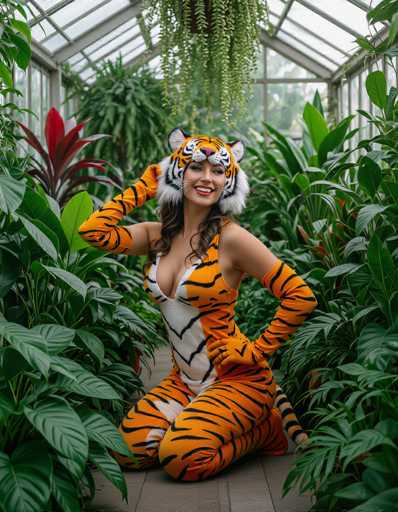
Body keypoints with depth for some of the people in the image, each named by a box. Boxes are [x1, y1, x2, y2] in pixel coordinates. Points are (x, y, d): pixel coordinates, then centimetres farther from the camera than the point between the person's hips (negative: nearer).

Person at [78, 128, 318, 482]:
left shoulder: (231, 237, -15)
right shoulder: (158, 235, 3)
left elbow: (301, 297, -16)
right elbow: (93, 231, -9)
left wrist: (259, 350, -12)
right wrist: (143, 187, -1)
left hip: (235, 378, -5)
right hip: (184, 379, 5)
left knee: (181, 456, -24)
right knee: (127, 449, -12)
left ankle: (265, 427, 2)